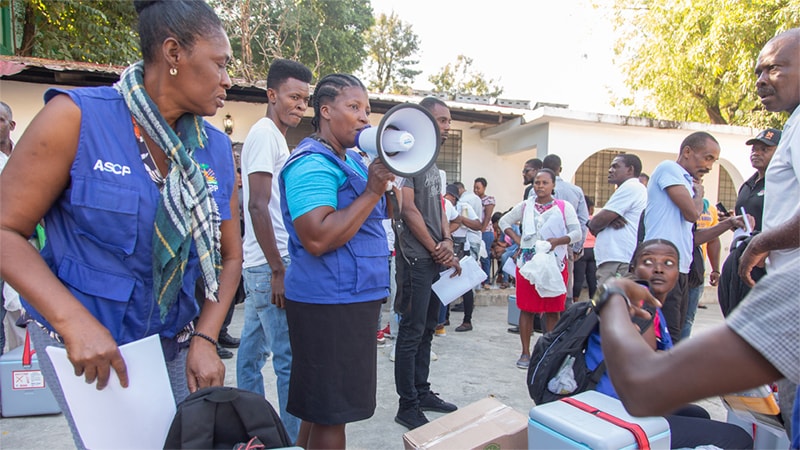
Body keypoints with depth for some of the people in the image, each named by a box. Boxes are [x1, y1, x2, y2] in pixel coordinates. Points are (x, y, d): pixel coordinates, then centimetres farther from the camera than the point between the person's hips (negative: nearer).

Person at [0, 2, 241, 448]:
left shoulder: (218, 150, -1)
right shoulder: (76, 117, -13)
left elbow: (229, 256, 4)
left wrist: (206, 339, -7)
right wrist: (75, 322, -23)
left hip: (175, 343, 4)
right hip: (82, 343, -3)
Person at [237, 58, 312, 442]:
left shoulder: (271, 136, 18)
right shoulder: (265, 135, -11)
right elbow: (258, 205, -19)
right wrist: (278, 271, -20)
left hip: (261, 265, 10)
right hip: (269, 265, -10)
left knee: (253, 351, 16)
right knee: (291, 359, -5)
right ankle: (294, 438, 4)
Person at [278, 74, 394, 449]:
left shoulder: (352, 160, 16)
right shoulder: (312, 163, -15)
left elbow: (368, 218, 25)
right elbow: (318, 239, -26)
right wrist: (372, 191, -22)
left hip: (355, 298, 10)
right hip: (329, 303, -10)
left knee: (323, 407, 21)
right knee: (331, 412, 1)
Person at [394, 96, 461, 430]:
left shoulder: (433, 163, 17)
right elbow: (408, 209, -16)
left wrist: (447, 241, 1)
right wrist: (437, 250, -10)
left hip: (437, 258, 9)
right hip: (416, 259, -9)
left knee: (426, 330, 15)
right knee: (412, 332, -2)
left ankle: (422, 392, 28)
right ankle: (407, 406, 8)